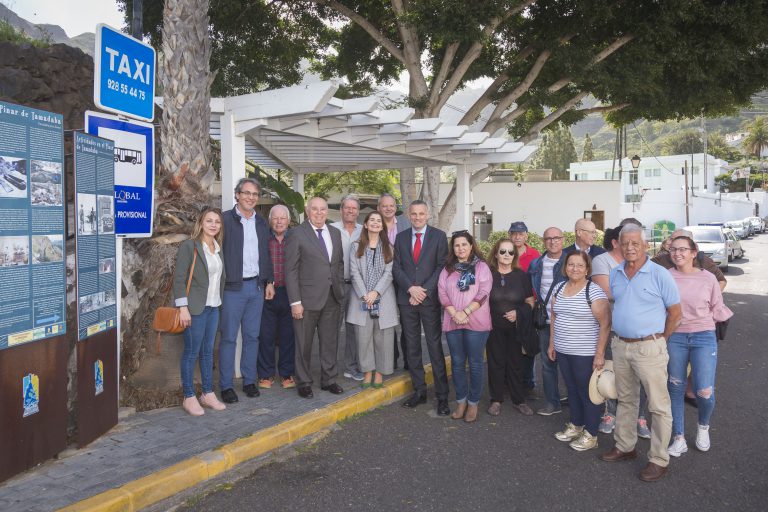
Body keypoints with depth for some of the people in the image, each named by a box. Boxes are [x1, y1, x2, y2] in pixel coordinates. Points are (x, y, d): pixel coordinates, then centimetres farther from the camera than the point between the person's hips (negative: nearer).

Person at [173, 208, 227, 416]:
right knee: (192, 352, 1)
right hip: (195, 307, -7)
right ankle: (189, 397, 11)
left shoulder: (218, 247, 11)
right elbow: (179, 279, -13)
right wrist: (183, 308, -17)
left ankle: (208, 394, 22)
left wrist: (220, 302, 9)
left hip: (214, 307, 7)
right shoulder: (189, 246, -9)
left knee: (208, 351, 13)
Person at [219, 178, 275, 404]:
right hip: (233, 287, -5)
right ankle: (226, 386, 9)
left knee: (252, 336, 11)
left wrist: (269, 281, 13)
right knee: (229, 338, 1)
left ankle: (250, 381, 22)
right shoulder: (225, 219, -6)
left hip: (257, 286, 6)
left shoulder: (261, 223, 13)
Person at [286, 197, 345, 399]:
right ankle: (303, 382, 21)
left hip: (333, 298, 5)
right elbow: (291, 270, -9)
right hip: (308, 298, -5)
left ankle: (328, 380, 27)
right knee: (304, 344, 7)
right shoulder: (297, 234, -8)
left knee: (330, 342, 13)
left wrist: (340, 289, 9)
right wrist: (295, 302, -13)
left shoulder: (335, 233, 10)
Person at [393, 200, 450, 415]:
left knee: (435, 347, -4)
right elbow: (396, 268, 6)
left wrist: (424, 291, -11)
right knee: (412, 348, 8)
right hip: (406, 299, 3)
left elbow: (442, 266, -4)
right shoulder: (401, 237, 10)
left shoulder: (439, 236, 1)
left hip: (430, 299, -3)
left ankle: (442, 396, 2)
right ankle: (419, 391, 18)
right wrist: (411, 288, -10)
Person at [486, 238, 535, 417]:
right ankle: (496, 400, 17)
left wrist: (518, 313, -10)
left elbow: (530, 302, 6)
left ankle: (518, 400, 19)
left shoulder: (521, 275, 1)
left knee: (516, 363, 6)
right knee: (496, 363, 5)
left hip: (516, 328, 1)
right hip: (494, 328, -1)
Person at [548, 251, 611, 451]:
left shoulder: (594, 292, -15)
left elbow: (605, 324, -16)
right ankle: (576, 426, 33)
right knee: (572, 390, 18)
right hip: (563, 351, 6)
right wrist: (552, 344, 14)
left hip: (585, 354, -6)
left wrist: (600, 354, -18)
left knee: (587, 393, 4)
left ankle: (590, 435, 17)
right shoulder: (559, 289, 7)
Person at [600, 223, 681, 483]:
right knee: (625, 400, 18)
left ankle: (659, 460, 11)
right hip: (620, 346, 6)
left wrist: (659, 340, -1)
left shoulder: (659, 274, -10)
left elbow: (675, 312, -5)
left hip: (649, 348, -6)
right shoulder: (615, 274, 6)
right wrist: (620, 337, 11)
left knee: (658, 405, 1)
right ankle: (625, 446, 32)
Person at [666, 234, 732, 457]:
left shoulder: (708, 278, -1)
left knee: (705, 392, -7)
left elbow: (718, 309, 8)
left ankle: (703, 427, 26)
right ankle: (679, 439, 23)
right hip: (674, 338, 1)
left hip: (703, 337, 0)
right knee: (675, 389, 7)